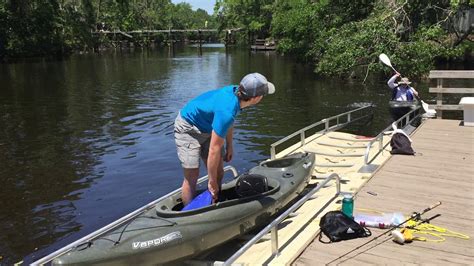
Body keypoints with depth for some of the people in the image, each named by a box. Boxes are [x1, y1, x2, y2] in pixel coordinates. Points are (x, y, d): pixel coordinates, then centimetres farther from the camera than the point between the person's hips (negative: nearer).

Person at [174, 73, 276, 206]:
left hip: (207, 128, 9)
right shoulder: (226, 111, -38)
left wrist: (229, 145, 13)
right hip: (188, 129, -9)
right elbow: (214, 150, -31)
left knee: (219, 173, 6)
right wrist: (212, 182, -22)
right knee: (192, 177, -11)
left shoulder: (236, 91, -15)